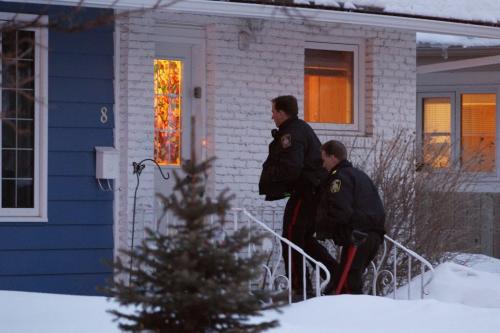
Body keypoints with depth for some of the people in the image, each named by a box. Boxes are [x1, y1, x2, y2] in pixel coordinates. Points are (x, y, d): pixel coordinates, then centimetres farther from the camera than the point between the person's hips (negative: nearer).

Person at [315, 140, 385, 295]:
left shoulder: (339, 178, -7)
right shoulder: (360, 175, 25)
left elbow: (340, 212, -19)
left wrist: (322, 230, -4)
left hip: (356, 237, -10)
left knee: (348, 284, -11)